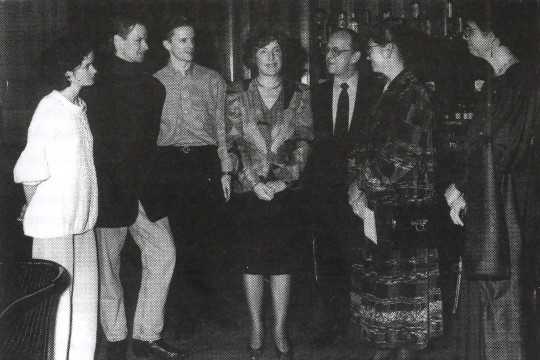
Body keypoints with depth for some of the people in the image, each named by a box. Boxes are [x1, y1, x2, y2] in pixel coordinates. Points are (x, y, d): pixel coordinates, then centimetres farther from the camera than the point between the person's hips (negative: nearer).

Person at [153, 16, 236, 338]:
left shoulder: (213, 80, 9)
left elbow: (222, 127, 10)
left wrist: (226, 169, 4)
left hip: (206, 161, 1)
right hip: (170, 163, 0)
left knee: (213, 238, 1)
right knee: (178, 237, 2)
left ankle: (216, 307, 15)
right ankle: (186, 312, 14)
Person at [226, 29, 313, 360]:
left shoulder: (299, 94, 5)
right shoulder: (237, 95, 3)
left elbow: (303, 140, -1)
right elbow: (234, 142, -1)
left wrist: (286, 178, -13)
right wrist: (255, 181, -11)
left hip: (286, 188, 0)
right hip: (250, 188, 0)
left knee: (283, 260, 3)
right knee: (253, 259, 5)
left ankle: (281, 330, 15)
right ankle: (257, 328, 19)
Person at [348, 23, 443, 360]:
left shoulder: (413, 93, -14)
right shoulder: (387, 92, 11)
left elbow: (400, 159, -19)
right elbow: (369, 147, 12)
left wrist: (362, 184, -9)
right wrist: (359, 184, -1)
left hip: (405, 208, -8)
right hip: (380, 204, 8)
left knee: (404, 281, 4)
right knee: (379, 278, 13)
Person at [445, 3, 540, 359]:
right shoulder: (496, 82, 14)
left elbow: (502, 150, -18)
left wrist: (460, 188, -7)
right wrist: (463, 191, 3)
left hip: (505, 208, -9)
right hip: (482, 205, 9)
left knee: (502, 299, 1)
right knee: (479, 298, 14)